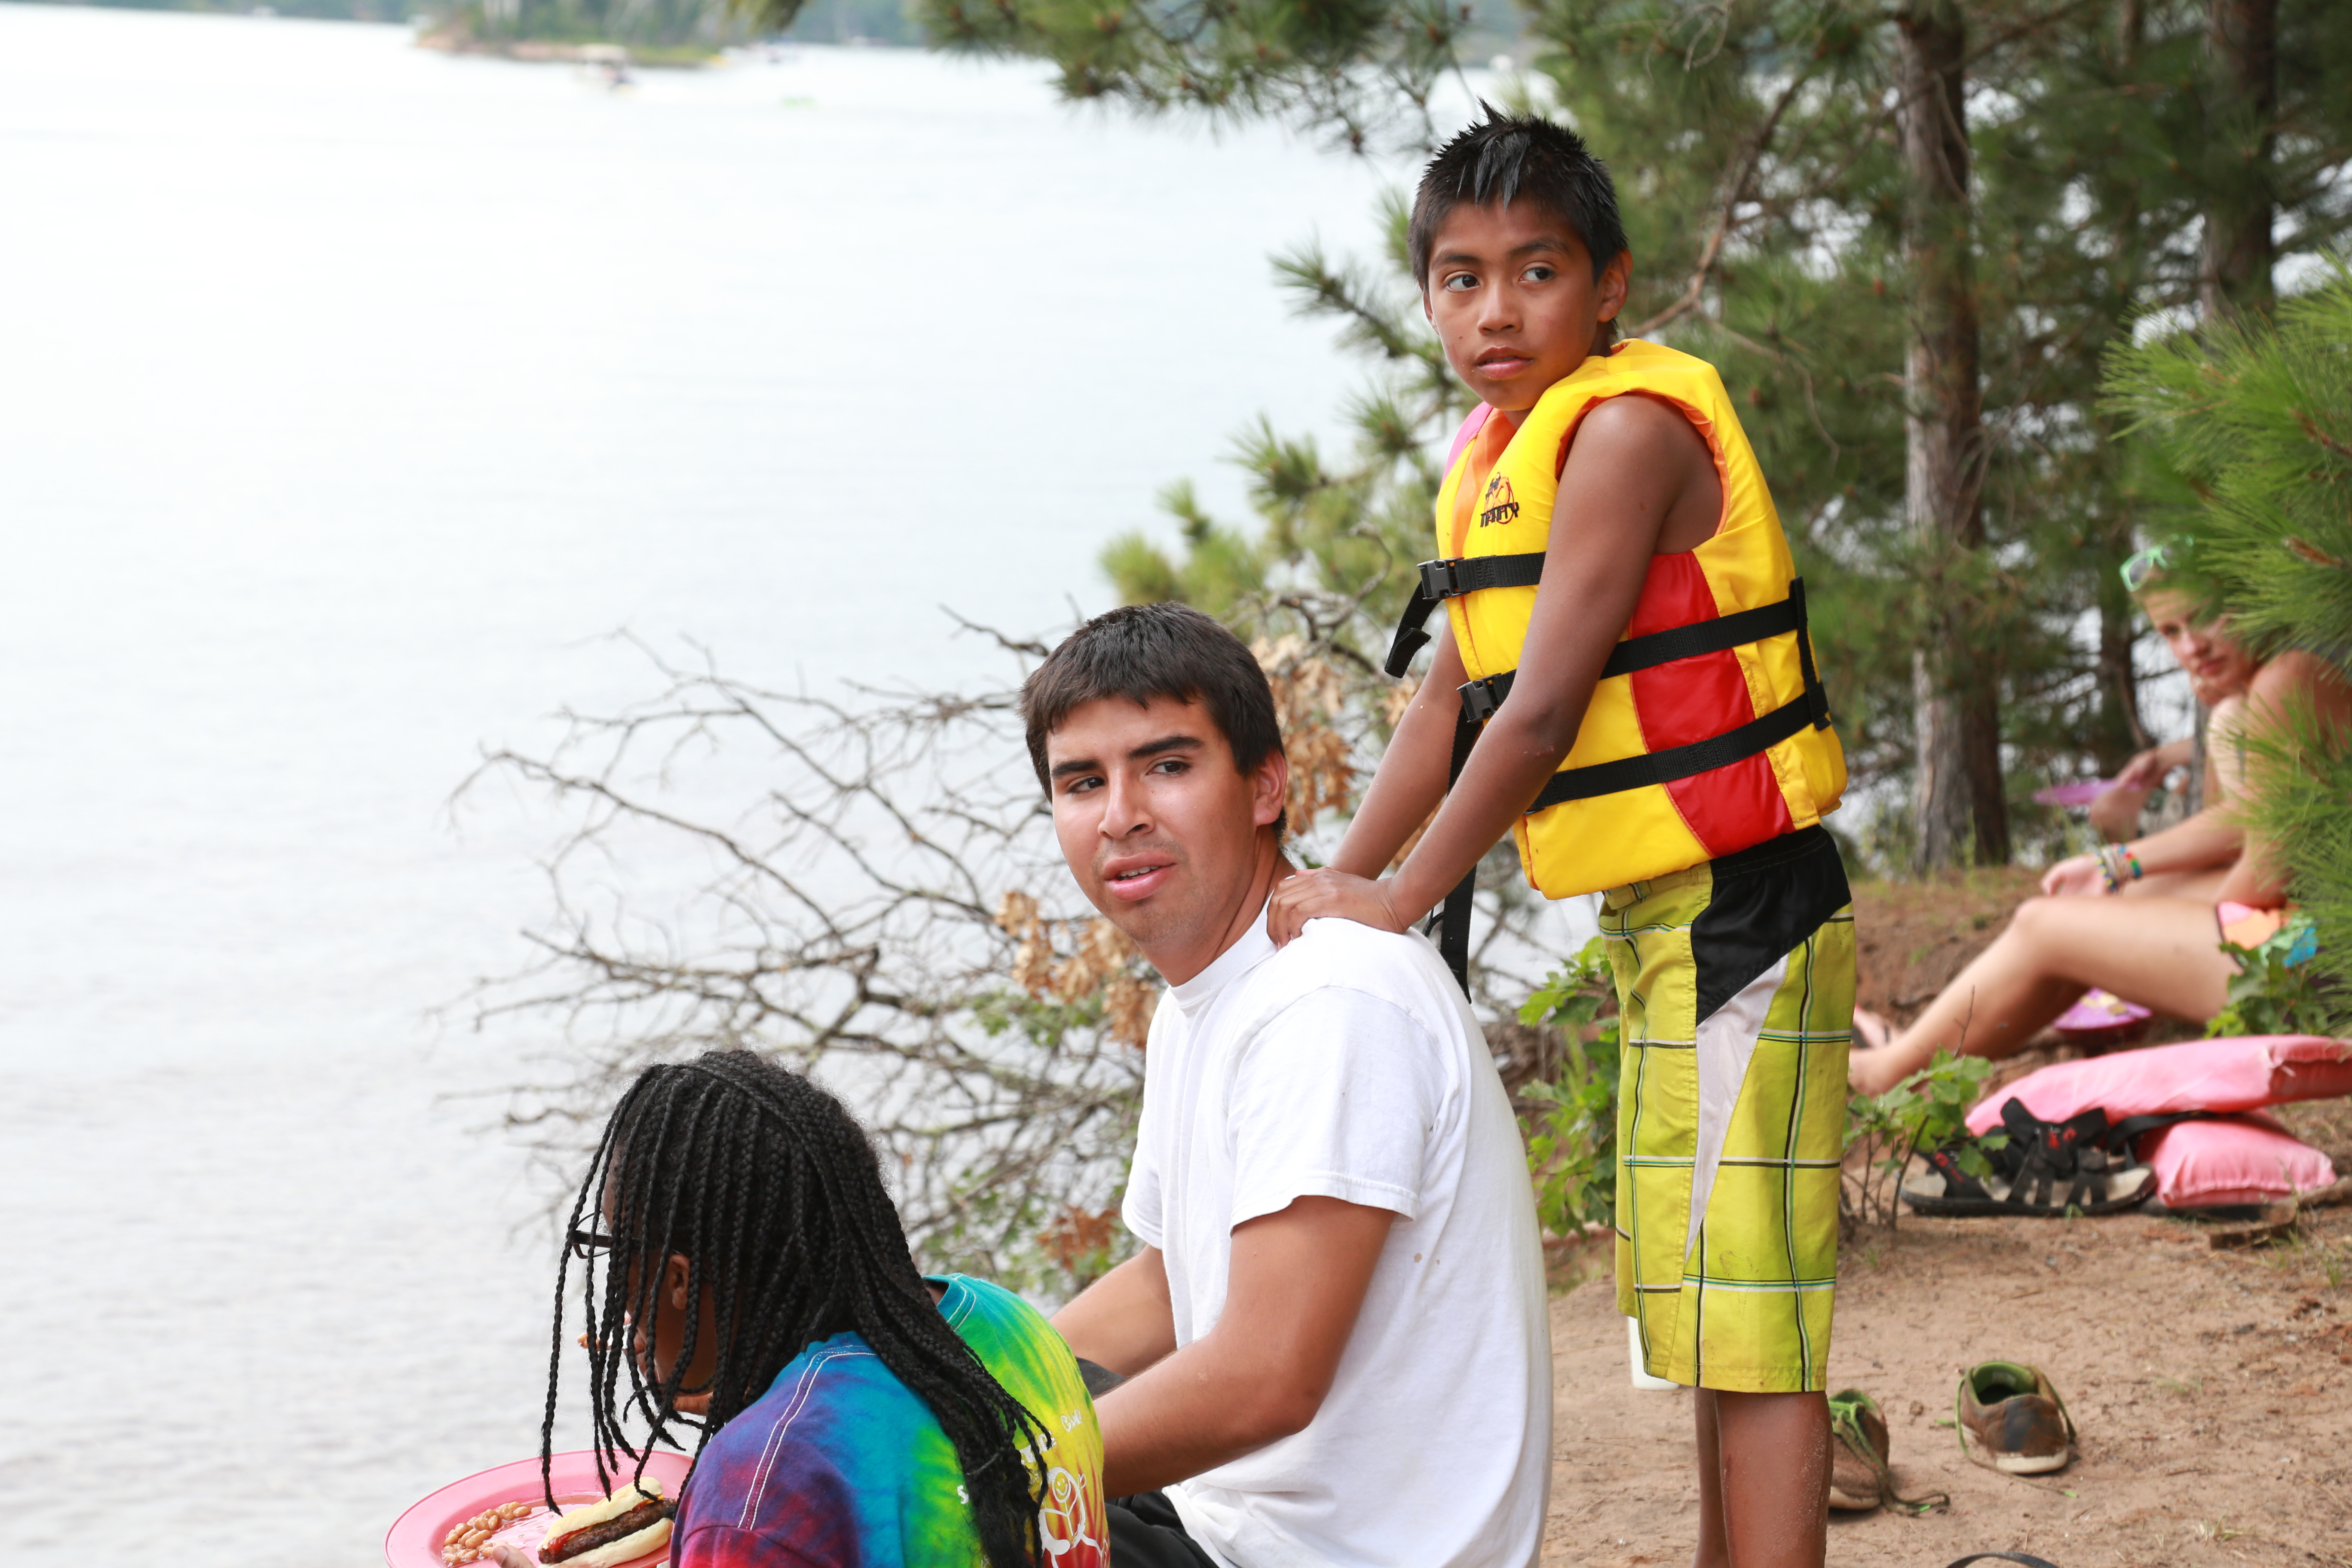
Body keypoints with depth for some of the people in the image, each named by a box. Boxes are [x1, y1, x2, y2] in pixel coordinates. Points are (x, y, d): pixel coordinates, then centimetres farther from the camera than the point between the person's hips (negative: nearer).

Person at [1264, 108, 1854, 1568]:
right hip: (1664, 916, 10)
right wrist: (1339, 882, 10)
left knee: (1749, 1315, -11)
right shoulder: (1501, 453, 11)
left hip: (1736, 912, -10)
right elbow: (1453, 701, 16)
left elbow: (1542, 709, -22)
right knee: (1706, 1300, 18)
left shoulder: (1627, 427, -18)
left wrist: (1399, 901, -17)